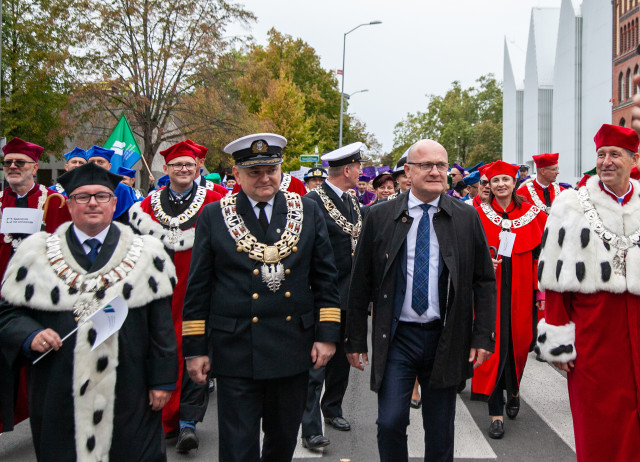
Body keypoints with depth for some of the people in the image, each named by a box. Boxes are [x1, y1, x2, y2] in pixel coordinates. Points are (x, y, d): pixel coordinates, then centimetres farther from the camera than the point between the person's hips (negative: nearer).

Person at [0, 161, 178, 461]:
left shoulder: (146, 254, 4)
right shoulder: (36, 253, 6)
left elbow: (161, 325, 2)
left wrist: (162, 380, -1)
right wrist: (30, 335, -12)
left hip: (129, 396, 0)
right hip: (58, 398, 1)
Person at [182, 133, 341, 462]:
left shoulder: (307, 211, 4)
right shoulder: (213, 216, 0)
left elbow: (326, 277, 5)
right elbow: (197, 287, 1)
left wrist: (327, 334, -1)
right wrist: (194, 348, -2)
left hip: (293, 348, 2)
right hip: (236, 352, -2)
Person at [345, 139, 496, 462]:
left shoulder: (467, 218, 2)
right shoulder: (379, 217, -1)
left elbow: (484, 281, 5)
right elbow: (361, 282, 2)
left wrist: (483, 337, -2)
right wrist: (355, 339, 1)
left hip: (445, 340, 1)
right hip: (395, 337, -1)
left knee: (440, 429, 12)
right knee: (390, 422, -5)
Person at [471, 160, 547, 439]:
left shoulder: (531, 213, 4)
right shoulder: (479, 214, 1)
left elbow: (540, 254, 4)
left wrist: (543, 290, -1)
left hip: (520, 290, 2)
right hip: (489, 288, -1)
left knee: (518, 342, 10)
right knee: (494, 345, -5)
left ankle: (513, 389, 41)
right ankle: (496, 412, 3)